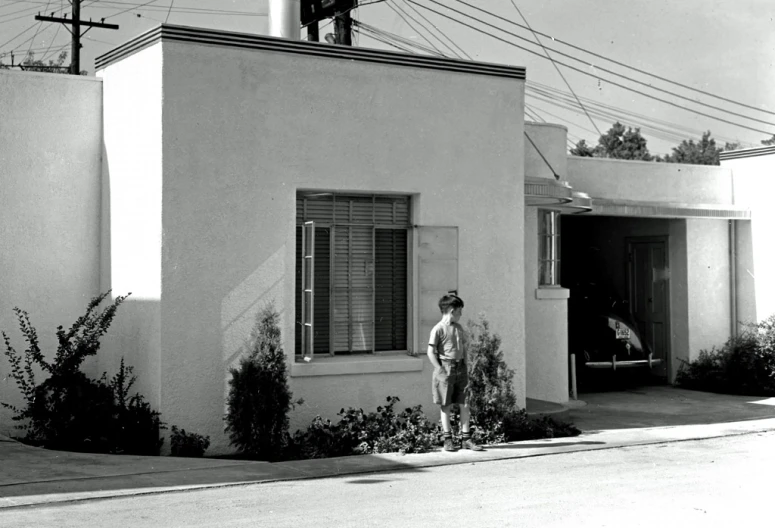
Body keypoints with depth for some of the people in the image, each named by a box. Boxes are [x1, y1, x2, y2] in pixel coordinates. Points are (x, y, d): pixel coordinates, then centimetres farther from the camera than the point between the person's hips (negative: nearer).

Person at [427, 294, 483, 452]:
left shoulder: (459, 328, 13)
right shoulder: (438, 329, -8)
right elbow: (431, 352, -10)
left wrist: (466, 367, 10)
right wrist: (440, 371, -14)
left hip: (460, 369, 6)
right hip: (446, 369, -6)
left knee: (464, 405, 3)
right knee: (446, 406, 2)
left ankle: (466, 439, 9)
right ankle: (448, 440, 9)